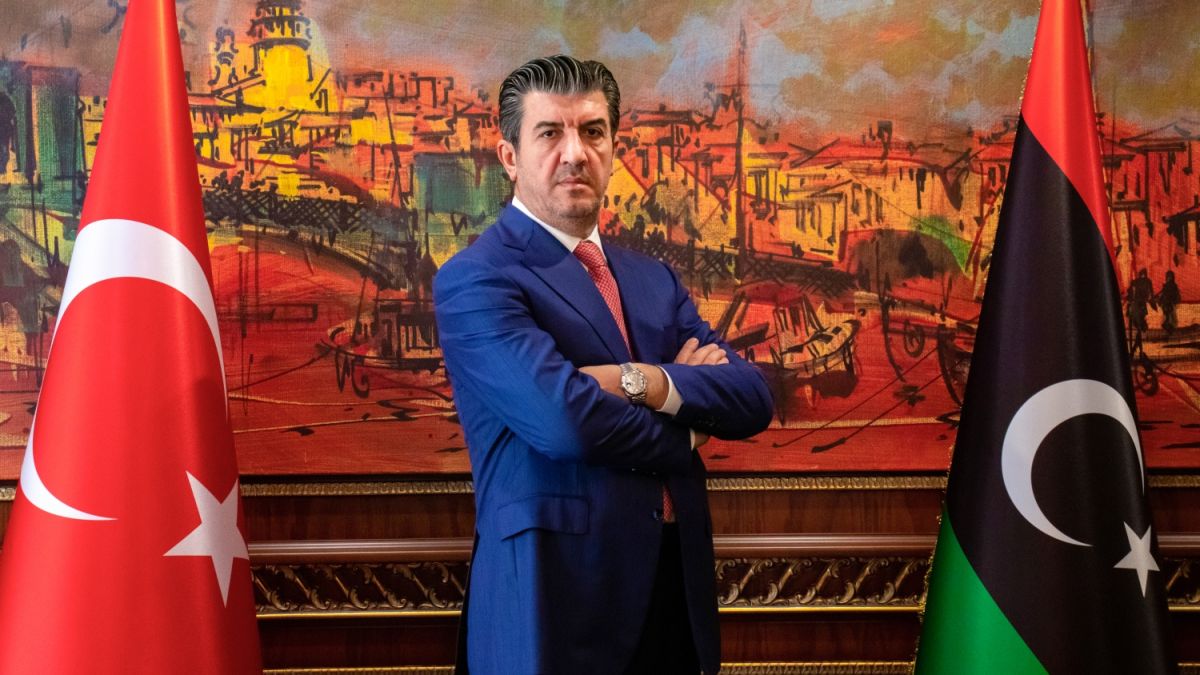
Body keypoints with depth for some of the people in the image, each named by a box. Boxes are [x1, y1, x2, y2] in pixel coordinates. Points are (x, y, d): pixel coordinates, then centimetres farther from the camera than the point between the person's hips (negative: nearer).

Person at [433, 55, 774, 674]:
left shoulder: (653, 280, 13)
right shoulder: (474, 281, -11)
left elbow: (752, 399, 1)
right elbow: (564, 419, -24)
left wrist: (642, 383, -17)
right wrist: (684, 431, -6)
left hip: (676, 587, 7)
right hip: (555, 594, -6)